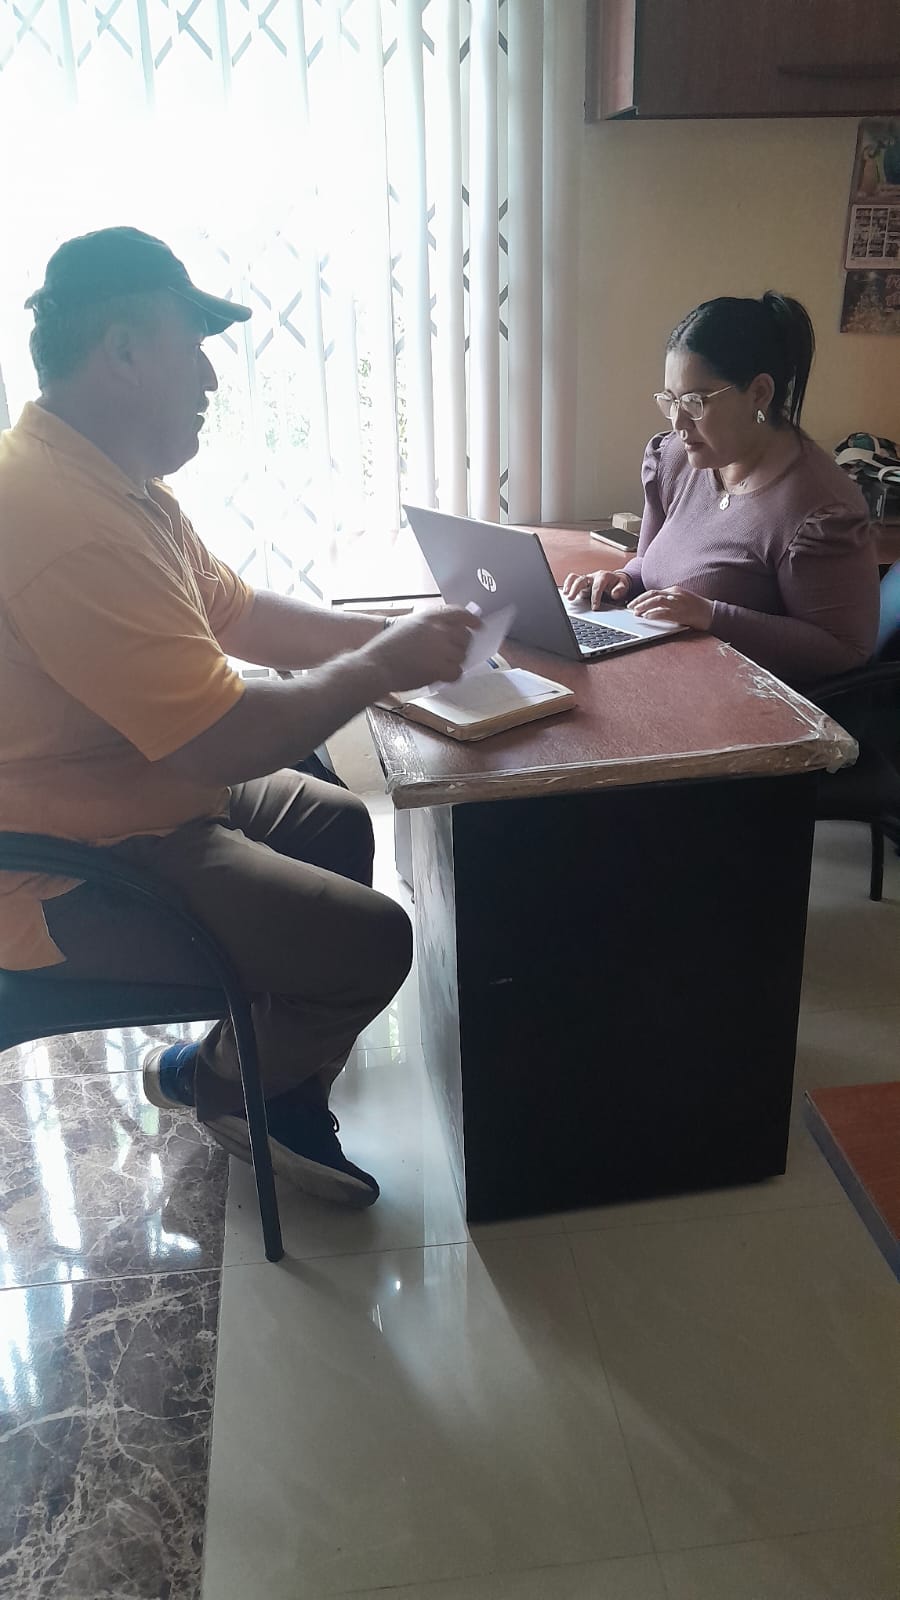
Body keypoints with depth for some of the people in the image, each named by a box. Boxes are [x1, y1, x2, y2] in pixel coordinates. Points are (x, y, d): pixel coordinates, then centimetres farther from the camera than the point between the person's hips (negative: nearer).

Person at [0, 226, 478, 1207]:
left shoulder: (118, 481, 5)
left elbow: (236, 612, 12)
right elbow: (229, 739, -31)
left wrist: (389, 636, 2)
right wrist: (377, 668, -15)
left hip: (134, 793, 11)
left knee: (340, 823, 21)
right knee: (369, 939, -14)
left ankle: (288, 1101, 27)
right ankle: (216, 1082, 18)